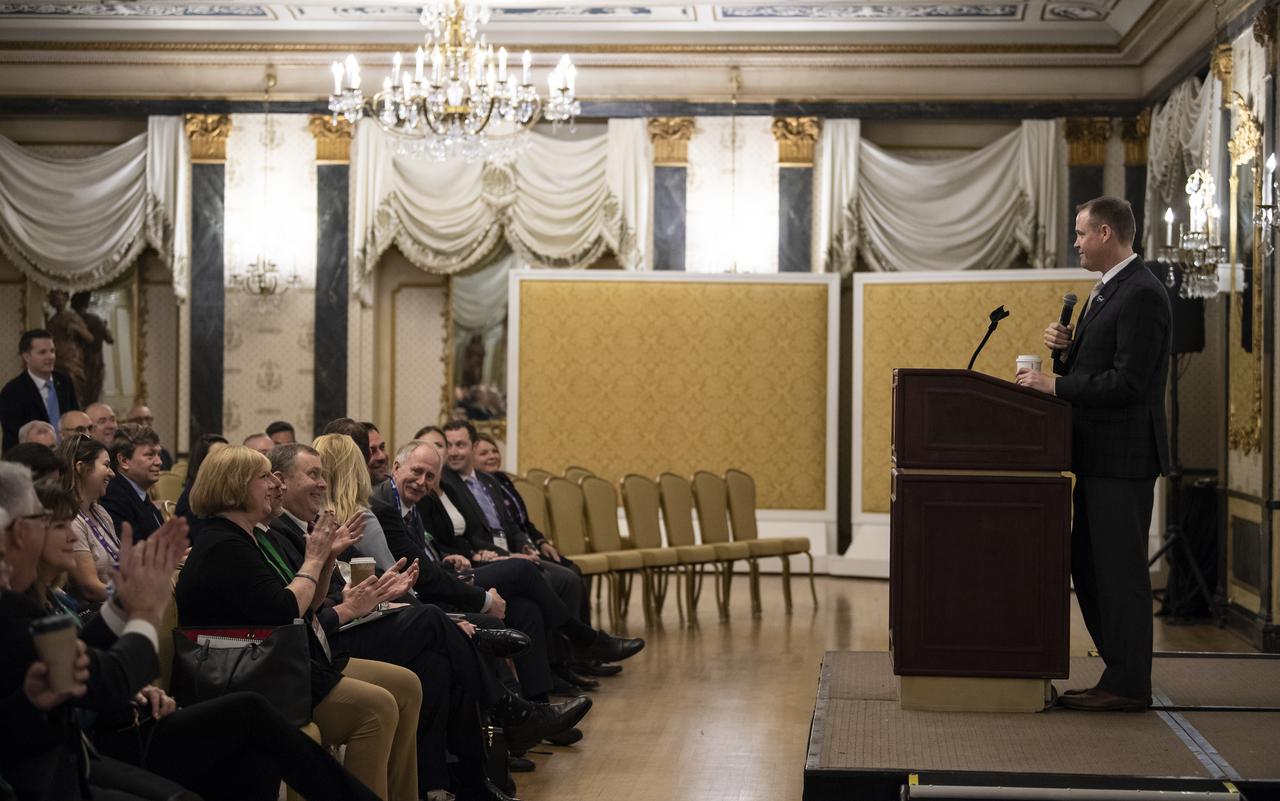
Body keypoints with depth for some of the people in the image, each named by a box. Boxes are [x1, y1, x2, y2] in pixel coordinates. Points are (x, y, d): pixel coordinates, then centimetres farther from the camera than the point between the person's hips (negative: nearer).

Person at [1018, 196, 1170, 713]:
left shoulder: (1142, 295, -15)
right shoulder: (1106, 291, 17)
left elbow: (1127, 382, -23)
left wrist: (1055, 386, -19)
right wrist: (1064, 350, 2)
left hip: (1123, 457, -10)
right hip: (1097, 456, 10)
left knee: (1119, 568, -4)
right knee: (1087, 565, 14)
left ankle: (1128, 685, 4)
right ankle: (1121, 673, 22)